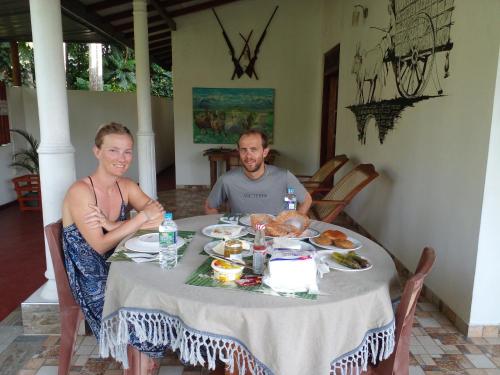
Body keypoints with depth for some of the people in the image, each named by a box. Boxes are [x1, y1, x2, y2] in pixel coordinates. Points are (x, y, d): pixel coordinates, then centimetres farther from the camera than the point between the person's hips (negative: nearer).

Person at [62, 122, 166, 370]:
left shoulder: (126, 187, 1)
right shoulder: (80, 191, -17)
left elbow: (159, 217, -11)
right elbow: (100, 245, -22)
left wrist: (113, 225, -22)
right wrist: (142, 217, -25)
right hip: (90, 280, -5)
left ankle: (144, 355, 12)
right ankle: (142, 359, 10)